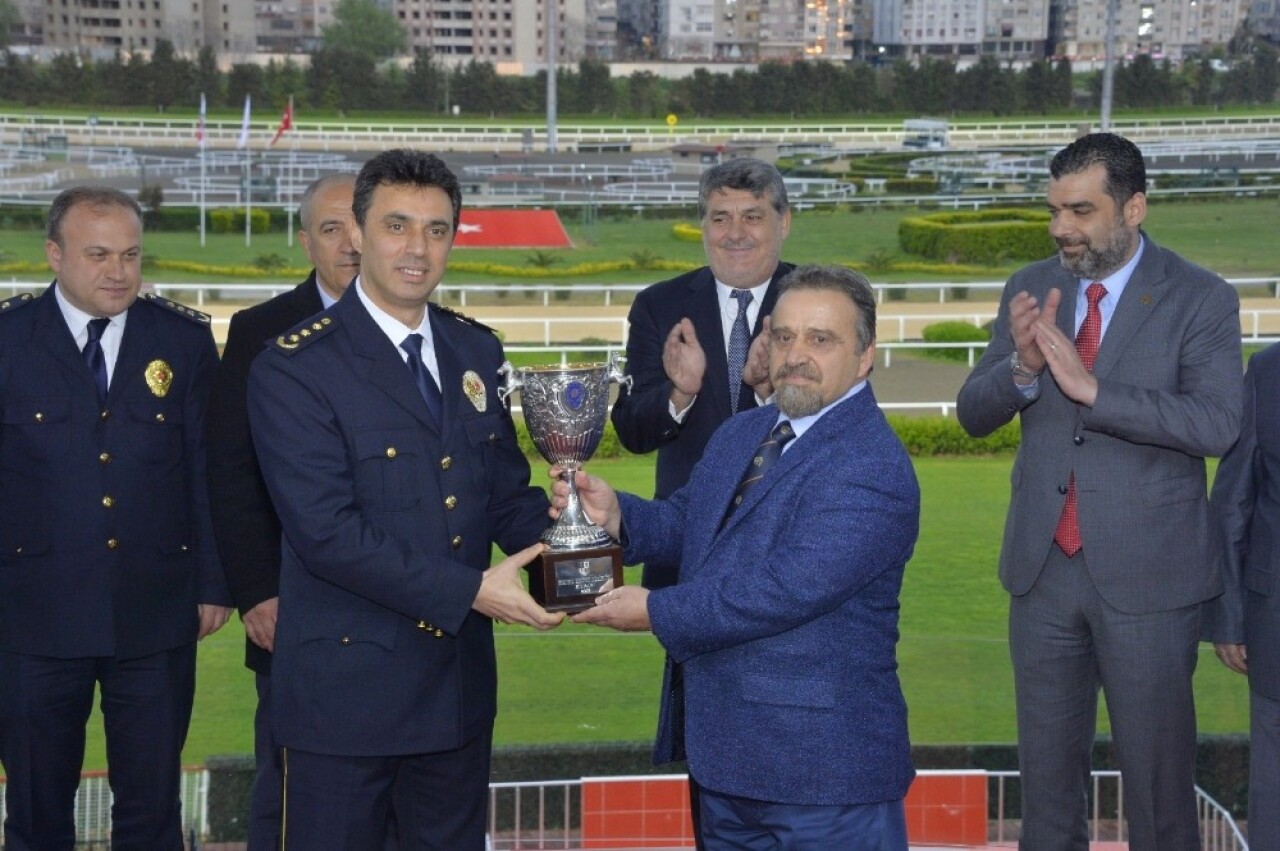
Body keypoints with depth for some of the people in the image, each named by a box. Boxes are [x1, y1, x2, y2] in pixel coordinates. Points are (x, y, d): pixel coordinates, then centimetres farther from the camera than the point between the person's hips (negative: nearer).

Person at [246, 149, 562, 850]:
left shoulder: (477, 351, 8)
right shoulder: (293, 369, -12)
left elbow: (504, 489, 10)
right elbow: (326, 530, -20)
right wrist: (470, 590, -22)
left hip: (460, 679, 6)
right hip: (347, 683, -5)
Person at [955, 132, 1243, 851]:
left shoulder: (1202, 300, -8)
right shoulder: (1032, 289, 4)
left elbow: (1217, 426, -22)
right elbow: (974, 414, 2)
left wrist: (1090, 387, -27)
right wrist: (1022, 365, -19)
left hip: (1147, 576, -4)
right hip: (1043, 568, 4)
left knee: (1157, 765, 7)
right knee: (1047, 762, 16)